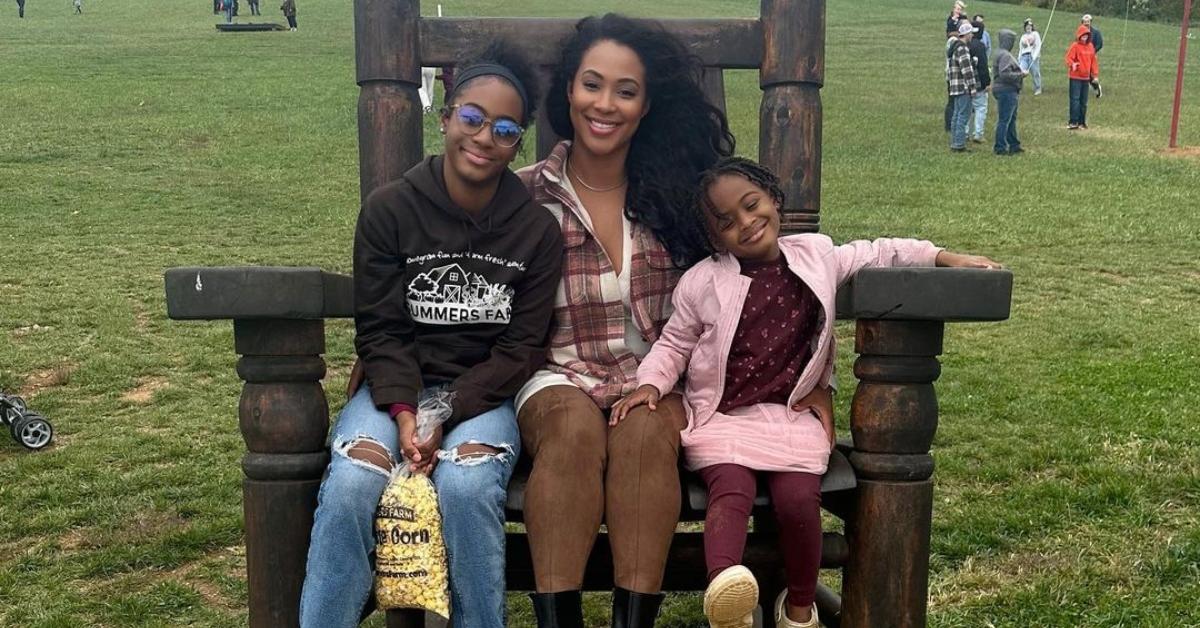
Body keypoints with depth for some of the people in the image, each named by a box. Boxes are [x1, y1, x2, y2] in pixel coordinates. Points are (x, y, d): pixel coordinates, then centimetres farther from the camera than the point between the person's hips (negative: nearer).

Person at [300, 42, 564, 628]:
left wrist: (446, 415, -15)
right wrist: (404, 412, -18)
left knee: (466, 486, -31)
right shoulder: (388, 209, -3)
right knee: (351, 484, -28)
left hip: (484, 395, 0)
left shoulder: (537, 230, -2)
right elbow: (380, 330, -3)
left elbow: (521, 349, -3)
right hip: (397, 387, 1)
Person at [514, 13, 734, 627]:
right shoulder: (525, 196, 2)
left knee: (645, 431, -33)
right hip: (558, 376, -1)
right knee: (576, 427, -34)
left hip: (655, 377, 1)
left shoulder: (674, 191, 6)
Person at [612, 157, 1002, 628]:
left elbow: (877, 253, 20)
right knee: (732, 489, -29)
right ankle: (724, 585, -55)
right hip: (721, 416, -1)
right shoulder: (701, 283, 1)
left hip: (792, 414, 2)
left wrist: (943, 257, 13)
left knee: (798, 498, -21)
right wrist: (650, 384, -11)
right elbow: (673, 345, 8)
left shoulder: (817, 255, 9)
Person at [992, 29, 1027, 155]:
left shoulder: (1002, 53, 15)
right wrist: (1021, 74, -17)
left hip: (1010, 92, 11)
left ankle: (1014, 145, 27)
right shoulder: (1004, 55, -18)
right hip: (1006, 91, -11)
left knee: (1011, 119, 18)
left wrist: (1020, 71, 9)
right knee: (1004, 120, -5)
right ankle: (1000, 147, 0)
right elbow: (1005, 74, -27)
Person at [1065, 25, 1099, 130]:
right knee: (1075, 99, -8)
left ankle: (1082, 122, 17)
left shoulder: (1090, 46, 11)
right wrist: (1072, 64, -36)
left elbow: (1093, 61, 15)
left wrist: (1095, 75, 11)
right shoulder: (1075, 46, -7)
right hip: (1075, 77, -6)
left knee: (1084, 101, 10)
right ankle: (1073, 122, -5)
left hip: (1086, 77, 6)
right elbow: (1069, 58, -15)